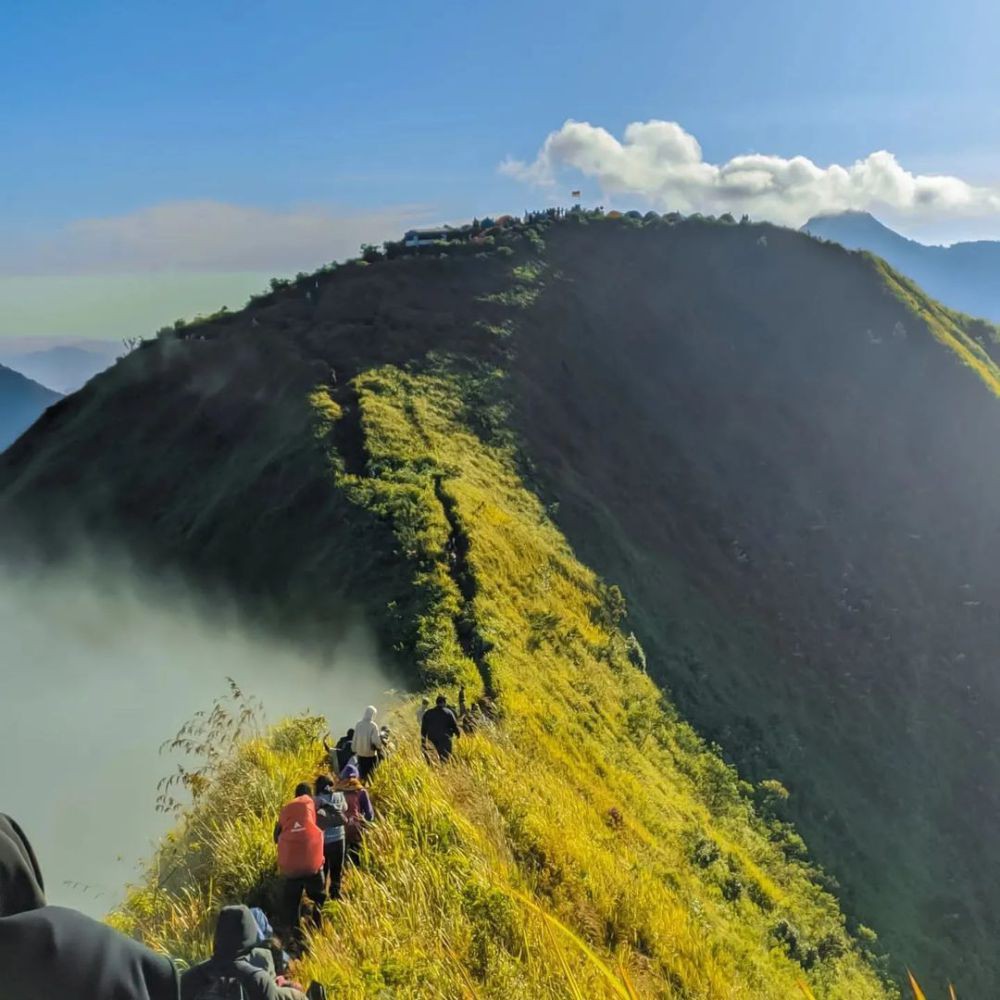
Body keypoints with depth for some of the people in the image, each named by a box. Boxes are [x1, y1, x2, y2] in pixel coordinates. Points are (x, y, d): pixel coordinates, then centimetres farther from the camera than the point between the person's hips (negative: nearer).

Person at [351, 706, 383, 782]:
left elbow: (354, 740, 3)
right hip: (371, 754, -4)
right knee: (370, 774, 6)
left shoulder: (358, 725, -2)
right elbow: (376, 740, -16)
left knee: (362, 774, 15)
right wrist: (380, 747, 4)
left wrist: (354, 750, 16)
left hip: (360, 754, 4)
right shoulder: (373, 725, -15)